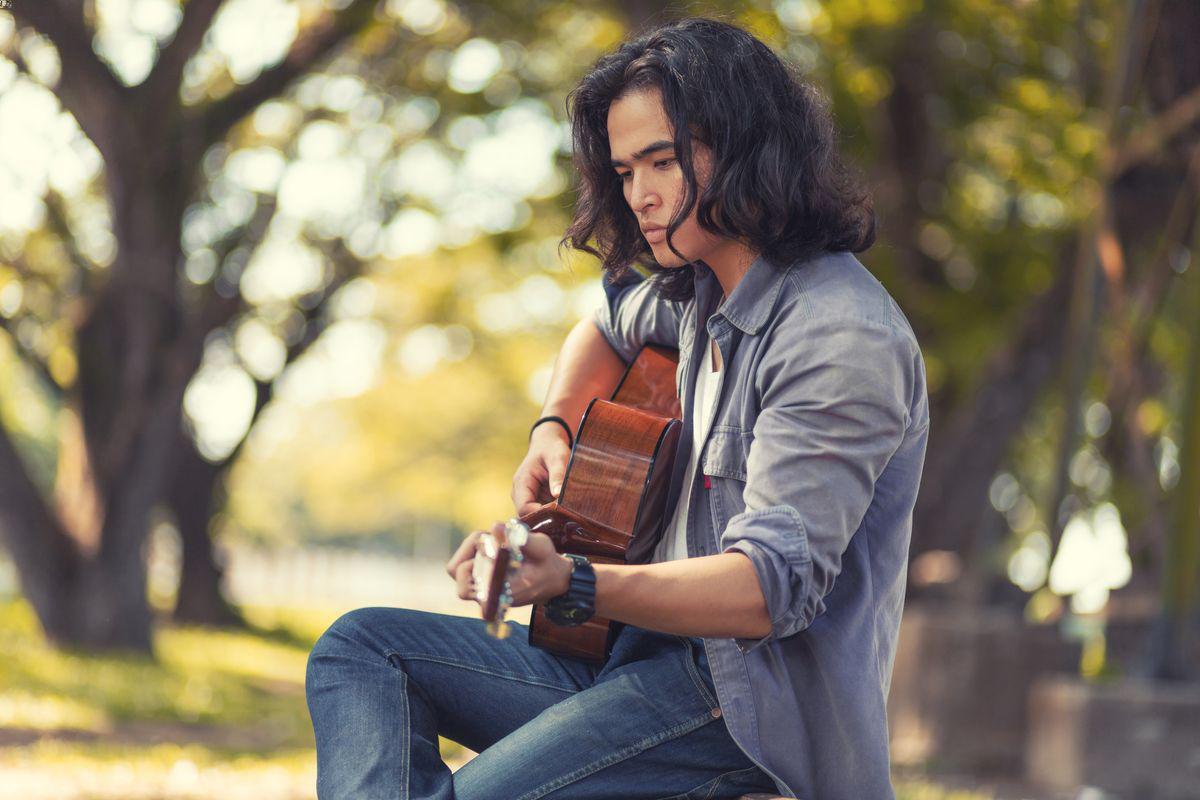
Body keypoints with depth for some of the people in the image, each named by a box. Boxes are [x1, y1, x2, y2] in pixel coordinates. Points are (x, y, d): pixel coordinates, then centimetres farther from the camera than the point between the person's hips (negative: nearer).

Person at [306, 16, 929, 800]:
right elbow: (608, 329, 35)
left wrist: (573, 583, -40)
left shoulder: (843, 339, -19)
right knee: (361, 647, 0)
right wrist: (555, 429, 13)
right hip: (643, 647, 10)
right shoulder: (694, 287, 9)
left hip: (753, 701, -10)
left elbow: (772, 587, -28)